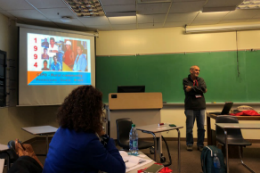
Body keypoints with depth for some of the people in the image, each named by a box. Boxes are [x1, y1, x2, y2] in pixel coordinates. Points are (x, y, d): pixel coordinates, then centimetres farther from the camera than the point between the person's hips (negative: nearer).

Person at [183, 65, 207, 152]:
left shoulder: (201, 80, 11)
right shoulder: (185, 80, 1)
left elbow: (204, 89, -8)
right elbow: (188, 91, -14)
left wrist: (192, 88, -10)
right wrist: (199, 89, -8)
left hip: (201, 107, 3)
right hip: (190, 108, -3)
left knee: (201, 127, 7)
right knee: (189, 128, 4)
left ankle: (200, 145, 20)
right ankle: (189, 144, 19)